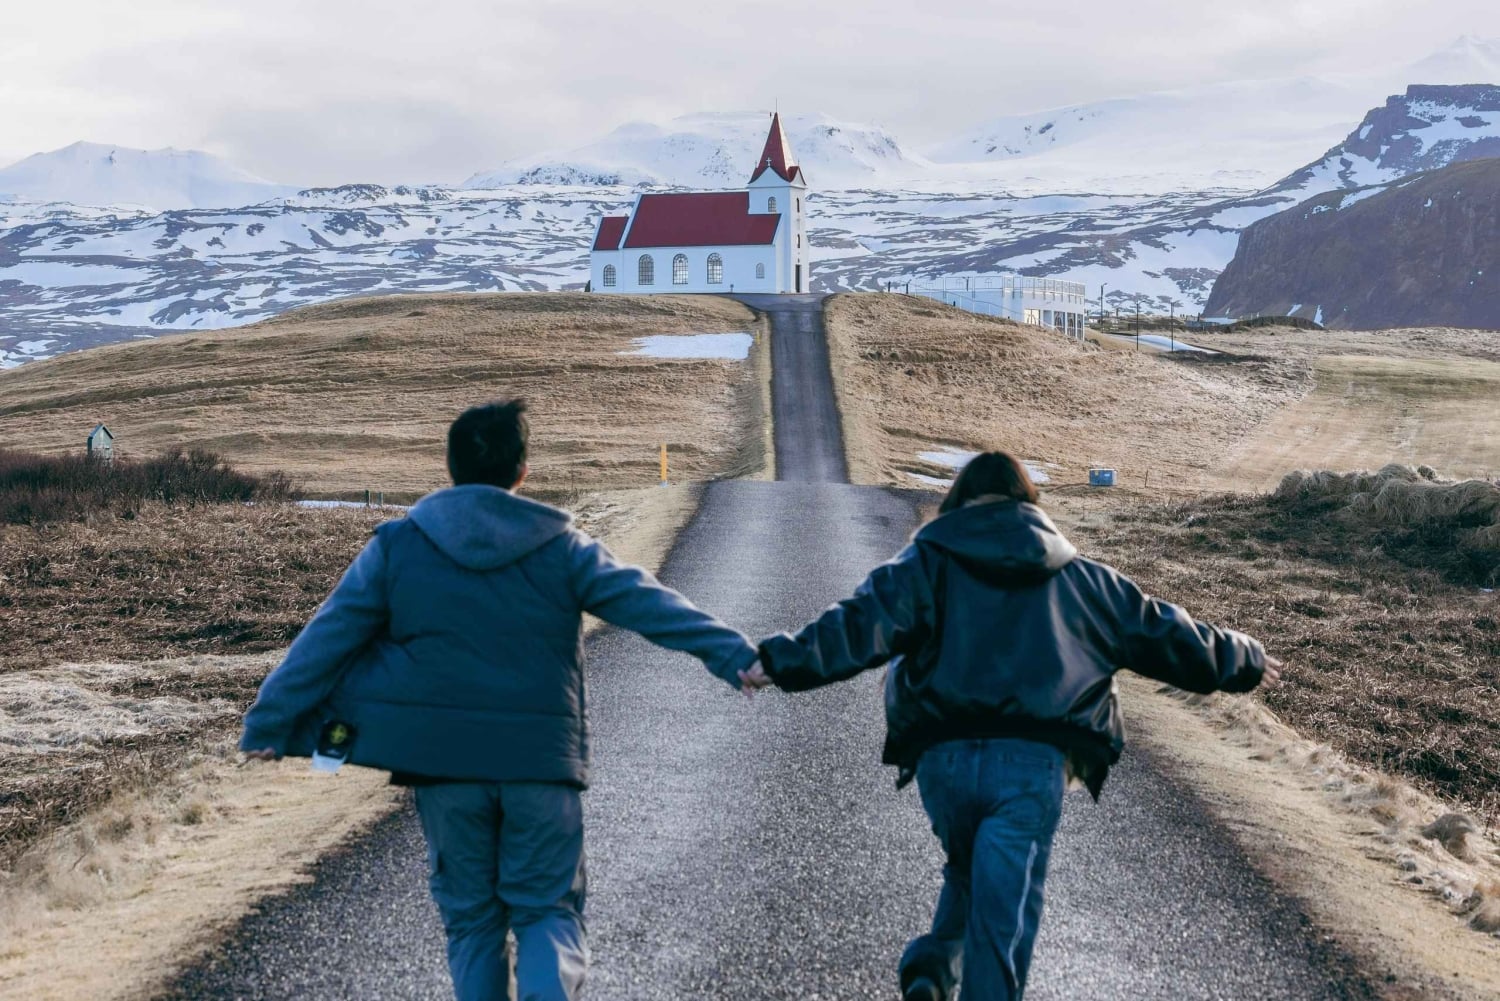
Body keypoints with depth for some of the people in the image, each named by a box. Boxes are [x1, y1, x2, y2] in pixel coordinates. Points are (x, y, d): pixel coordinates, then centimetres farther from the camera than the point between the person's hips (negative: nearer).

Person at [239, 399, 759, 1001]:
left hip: (446, 764, 1)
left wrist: (268, 726, 7)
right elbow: (648, 604, -6)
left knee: (470, 916, 15)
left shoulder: (397, 546, 2)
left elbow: (323, 642, 3)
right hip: (542, 763, -1)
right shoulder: (560, 547, 0)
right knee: (547, 910, 9)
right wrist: (736, 655, -7)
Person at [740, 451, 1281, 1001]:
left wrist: (783, 662, -9)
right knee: (1006, 904, 1)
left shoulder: (928, 563, 10)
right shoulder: (1079, 577, 17)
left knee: (968, 873, 23)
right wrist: (1243, 662, 37)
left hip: (944, 757, 1)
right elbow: (1161, 633, 24)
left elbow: (864, 623, -6)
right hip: (1033, 764, 0)